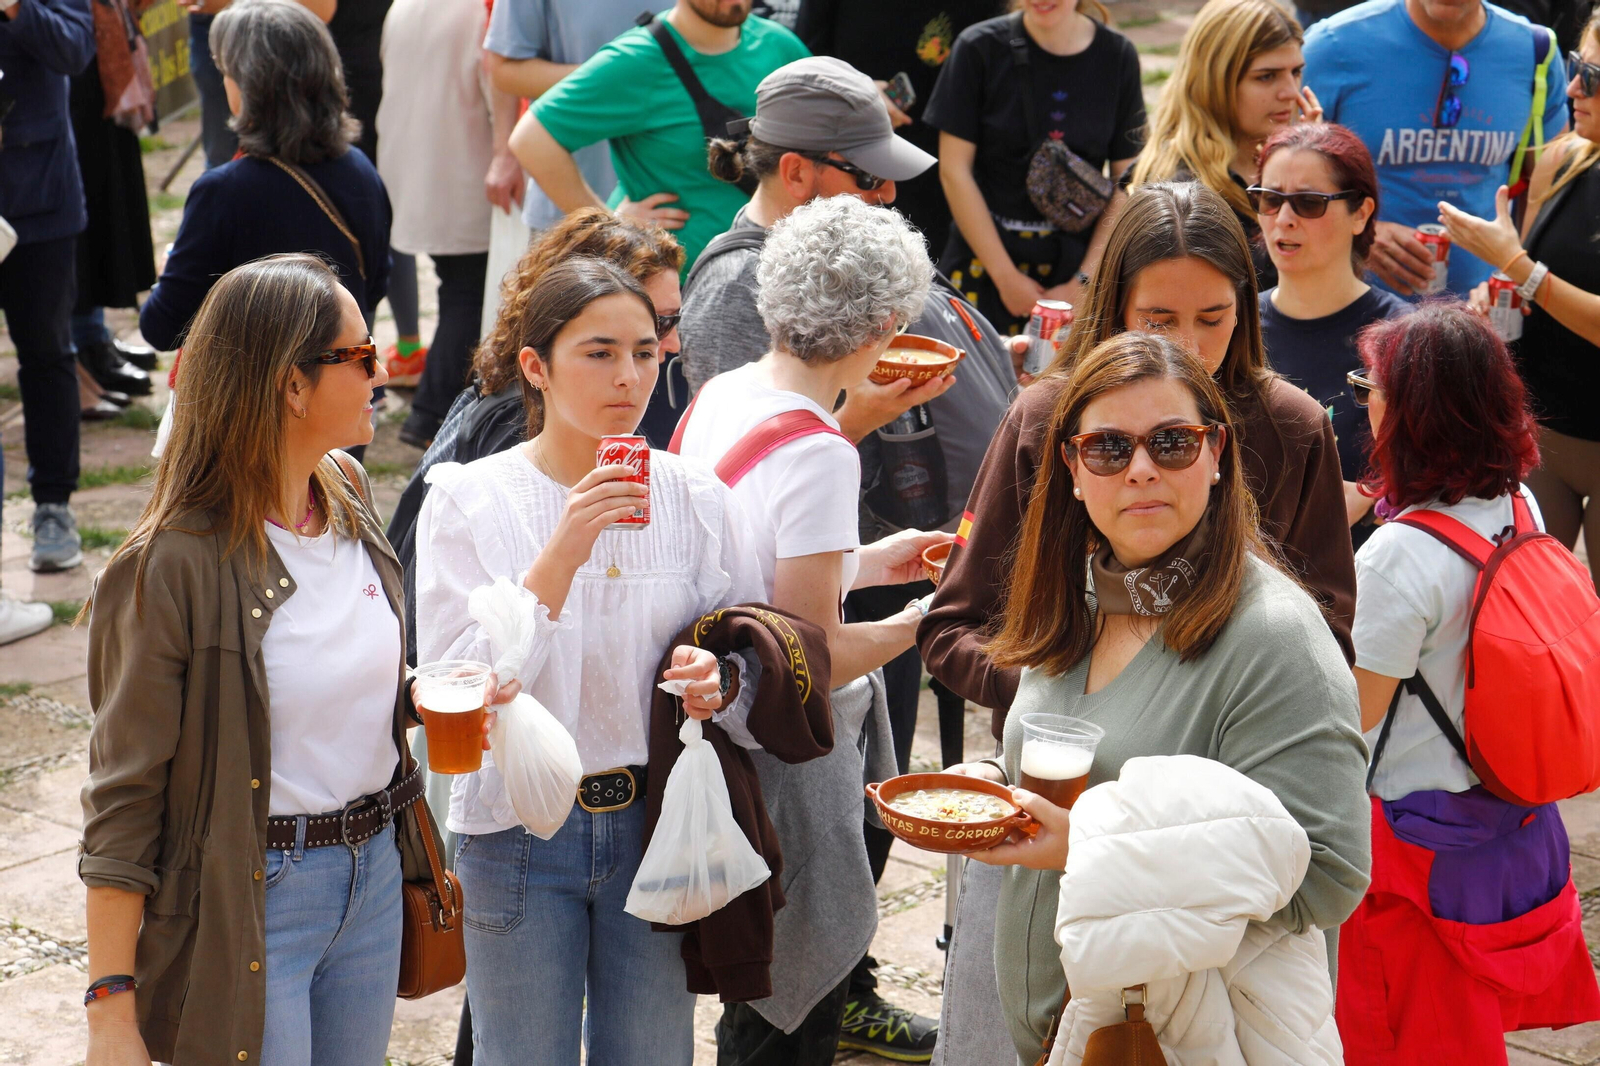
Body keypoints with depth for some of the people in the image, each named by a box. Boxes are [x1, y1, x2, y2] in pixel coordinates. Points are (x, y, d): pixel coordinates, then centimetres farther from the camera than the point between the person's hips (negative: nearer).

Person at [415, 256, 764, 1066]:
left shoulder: (694, 498, -1)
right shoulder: (468, 500, -8)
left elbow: (757, 662, 6)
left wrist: (718, 684, -17)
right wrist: (557, 559, -25)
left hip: (655, 821, 2)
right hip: (518, 826, -2)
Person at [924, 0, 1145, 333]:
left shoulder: (1117, 55, 0)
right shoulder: (980, 47, -5)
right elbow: (954, 171, -4)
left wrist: (1083, 283, -6)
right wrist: (1007, 277, -6)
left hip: (1077, 261, 1)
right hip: (983, 262, -1)